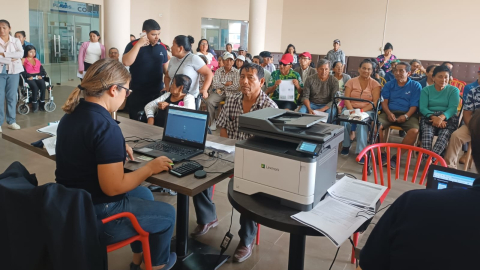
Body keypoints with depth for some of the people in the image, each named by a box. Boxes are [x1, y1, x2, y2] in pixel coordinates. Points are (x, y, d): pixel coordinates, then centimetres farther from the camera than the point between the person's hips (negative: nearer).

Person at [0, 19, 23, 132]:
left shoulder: (16, 41, 5)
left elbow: (20, 54, -11)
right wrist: (11, 59, -18)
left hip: (13, 71, 1)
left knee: (12, 96, 6)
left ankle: (11, 121, 14)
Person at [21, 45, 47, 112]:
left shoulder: (37, 60, 25)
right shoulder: (23, 60, 10)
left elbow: (42, 69, 16)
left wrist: (41, 75, -5)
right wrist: (29, 76, -18)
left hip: (38, 76, 4)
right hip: (29, 77, -3)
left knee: (43, 86, -29)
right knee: (35, 87, -33)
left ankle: (42, 103, -21)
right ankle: (34, 104, -21)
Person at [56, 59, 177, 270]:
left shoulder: (72, 114, 1)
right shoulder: (107, 126, -28)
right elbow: (113, 187, -28)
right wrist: (150, 168, -15)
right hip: (95, 214, -9)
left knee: (143, 193, 29)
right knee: (167, 213, 12)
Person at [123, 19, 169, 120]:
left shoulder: (162, 47, 5)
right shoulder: (134, 45, -5)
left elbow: (166, 68, 15)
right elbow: (126, 62, -21)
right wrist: (139, 44, -20)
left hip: (158, 93, 3)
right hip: (138, 94, -3)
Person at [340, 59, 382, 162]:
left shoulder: (375, 84, 4)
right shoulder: (351, 82, 7)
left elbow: (375, 102, -6)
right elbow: (346, 99, -1)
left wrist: (362, 111, -20)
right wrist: (351, 111, -19)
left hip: (367, 110, -1)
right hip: (350, 108, 1)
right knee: (345, 120, -31)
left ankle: (361, 152, -29)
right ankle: (346, 145, -7)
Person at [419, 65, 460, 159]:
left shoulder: (454, 90, 10)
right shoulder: (426, 90, 12)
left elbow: (452, 108, -4)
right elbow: (423, 108, 0)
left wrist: (442, 117, -26)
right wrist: (433, 117, -21)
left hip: (448, 117, 0)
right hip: (429, 117, 0)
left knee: (445, 134, -34)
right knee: (427, 133, -34)